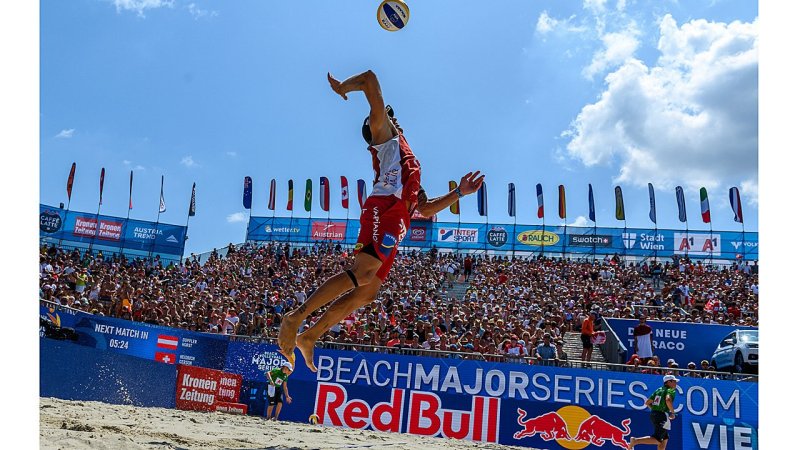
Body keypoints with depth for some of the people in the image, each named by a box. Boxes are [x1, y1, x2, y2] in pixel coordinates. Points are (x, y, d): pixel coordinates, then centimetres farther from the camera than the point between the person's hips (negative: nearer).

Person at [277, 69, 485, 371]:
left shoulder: (409, 166, 39)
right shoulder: (384, 131, 18)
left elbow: (427, 209, 35)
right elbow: (370, 78, 12)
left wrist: (459, 193, 30)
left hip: (396, 222, 8)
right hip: (385, 209, -8)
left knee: (367, 292, 2)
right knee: (362, 275, -25)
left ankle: (309, 337, 4)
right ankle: (295, 317, -25)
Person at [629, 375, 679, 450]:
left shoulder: (659, 390, 16)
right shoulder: (671, 390, -7)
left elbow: (647, 402, 15)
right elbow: (668, 400, -30)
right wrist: (673, 413, -16)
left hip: (653, 414, 9)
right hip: (662, 416, -9)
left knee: (665, 438, 19)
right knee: (657, 440, -9)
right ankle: (635, 441, -20)